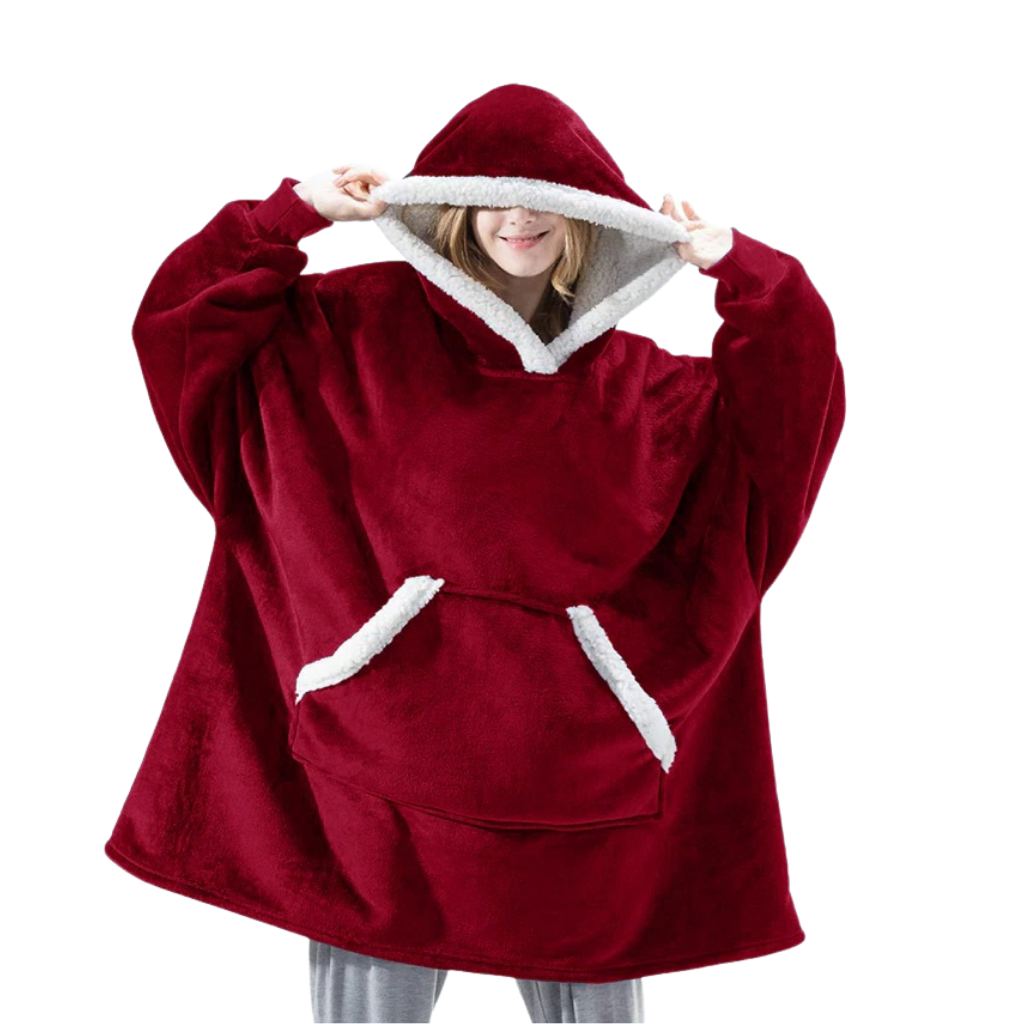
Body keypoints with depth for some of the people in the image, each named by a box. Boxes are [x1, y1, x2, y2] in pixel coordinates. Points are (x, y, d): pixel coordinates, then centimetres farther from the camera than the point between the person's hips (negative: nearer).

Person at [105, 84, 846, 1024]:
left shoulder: (642, 382, 14)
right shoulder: (359, 328, 6)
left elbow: (790, 414, 10)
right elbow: (185, 325, 5)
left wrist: (738, 267, 1)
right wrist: (292, 214, -3)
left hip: (578, 762, 2)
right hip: (392, 729, -2)